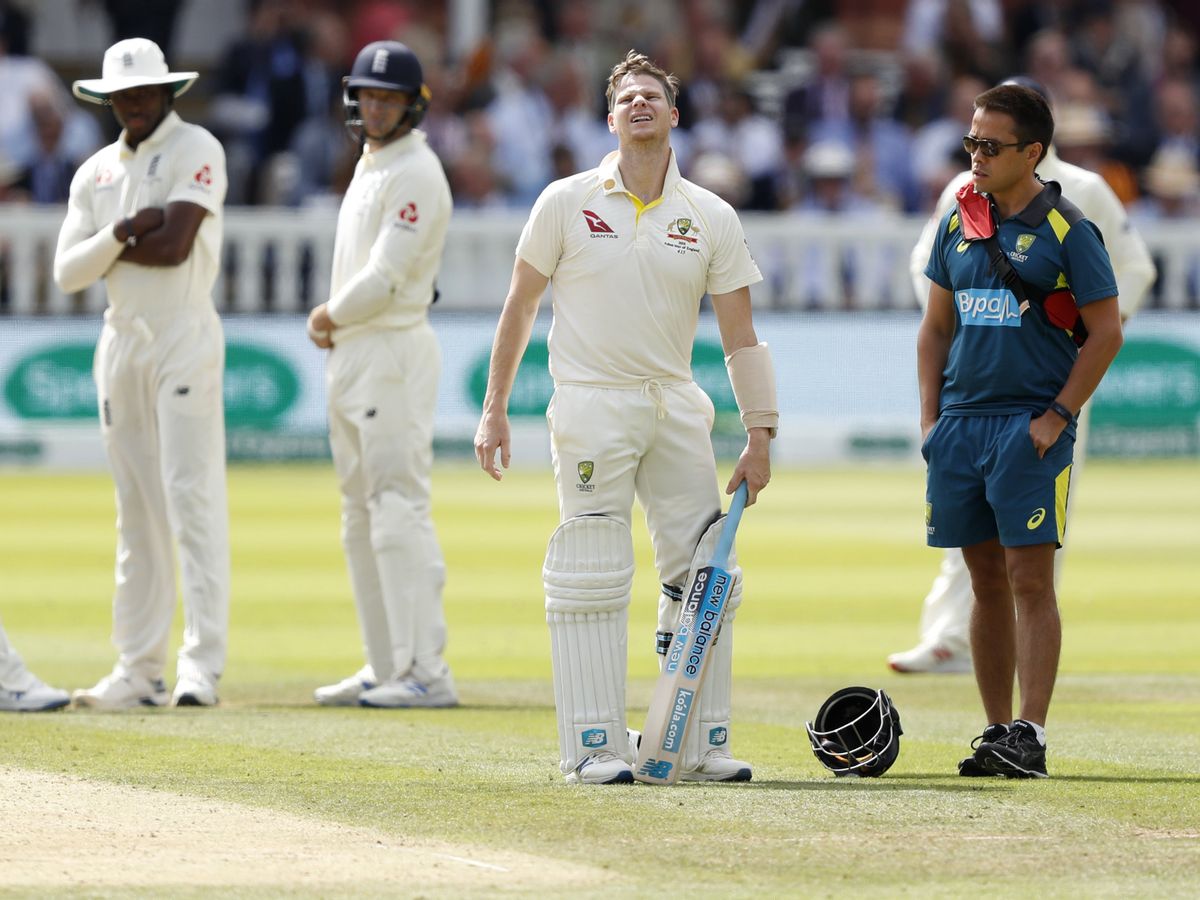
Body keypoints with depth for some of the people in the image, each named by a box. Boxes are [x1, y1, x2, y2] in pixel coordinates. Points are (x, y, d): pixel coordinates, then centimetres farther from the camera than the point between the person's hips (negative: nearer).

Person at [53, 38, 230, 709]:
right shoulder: (96, 172, 15)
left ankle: (203, 665, -16)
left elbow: (175, 246, -16)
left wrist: (107, 250, -3)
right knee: (137, 508, 8)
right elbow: (68, 272, 5)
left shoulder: (196, 150, -4)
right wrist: (122, 234, -12)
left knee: (193, 496, -12)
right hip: (120, 340, 7)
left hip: (184, 336, -7)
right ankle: (139, 671, 10)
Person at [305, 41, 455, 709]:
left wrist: (329, 316, -3)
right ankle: (387, 667, 18)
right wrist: (330, 321, 3)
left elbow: (382, 280, -20)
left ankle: (427, 671, -17)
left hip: (395, 351, -10)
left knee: (400, 510, -14)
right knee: (363, 520, 13)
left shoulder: (416, 175, -13)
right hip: (350, 355, 10)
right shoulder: (369, 169, 18)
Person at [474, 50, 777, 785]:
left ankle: (701, 744, 8)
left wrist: (761, 434, 0)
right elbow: (519, 308, 7)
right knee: (594, 580, -6)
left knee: (705, 575, 1)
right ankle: (595, 747, -3)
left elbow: (740, 337, 7)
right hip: (592, 403, -3)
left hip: (676, 407, 3)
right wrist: (495, 411, 4)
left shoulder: (712, 218, 6)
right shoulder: (567, 202, 1)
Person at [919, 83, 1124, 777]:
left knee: (1030, 582, -8)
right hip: (961, 425, 5)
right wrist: (931, 419, 8)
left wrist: (1056, 417, -10)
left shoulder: (1067, 230, -5)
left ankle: (1030, 736, -8)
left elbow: (1106, 332, -5)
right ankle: (997, 731, 13)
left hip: (1031, 427, -5)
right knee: (987, 583, 8)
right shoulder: (959, 224, 11)